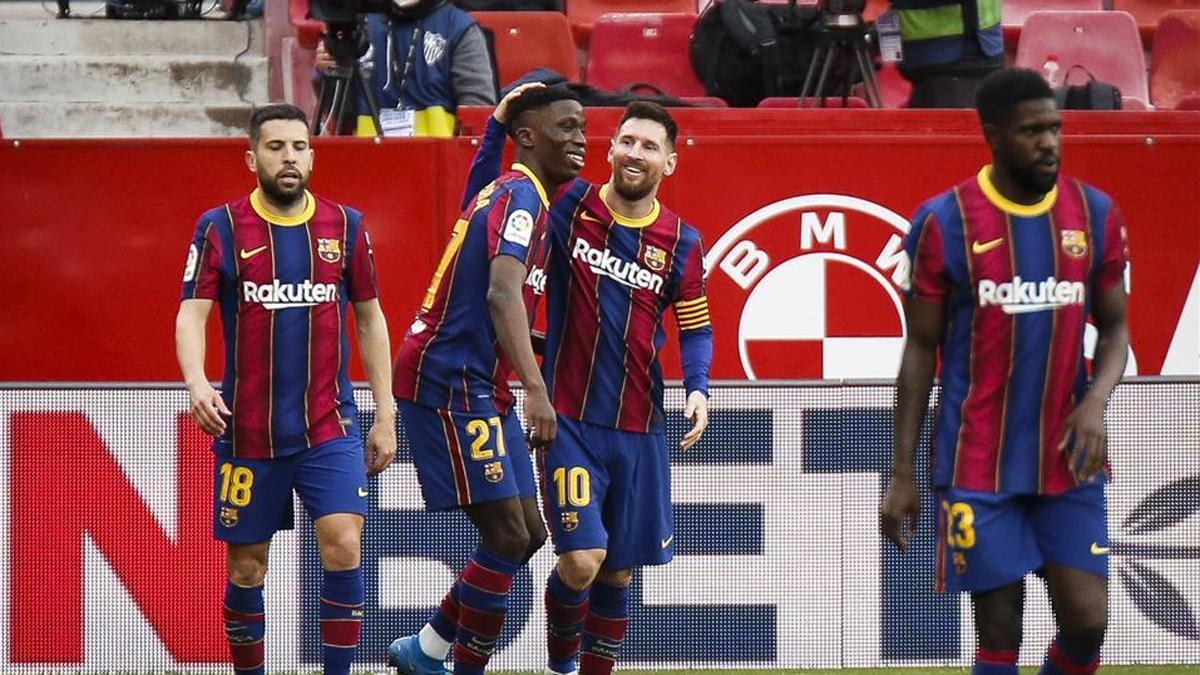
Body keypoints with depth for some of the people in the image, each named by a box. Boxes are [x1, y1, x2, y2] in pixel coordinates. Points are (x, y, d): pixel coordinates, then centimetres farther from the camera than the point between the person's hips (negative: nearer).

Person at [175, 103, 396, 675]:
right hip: (247, 430, -1)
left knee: (343, 543, -16)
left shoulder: (345, 226, 5)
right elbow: (191, 313, -9)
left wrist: (385, 414, 11)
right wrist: (197, 383, -28)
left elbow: (370, 319, 13)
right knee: (246, 567, 4)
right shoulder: (221, 229, -1)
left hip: (329, 426, 1)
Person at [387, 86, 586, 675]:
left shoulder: (513, 195, 17)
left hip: (481, 389, 10)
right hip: (450, 383, -10)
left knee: (526, 536, 11)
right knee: (507, 538, -12)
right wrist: (535, 388, -38)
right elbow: (501, 294, -29)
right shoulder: (520, 197, -15)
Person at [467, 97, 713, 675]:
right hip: (569, 424, -3)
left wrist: (698, 389, -8)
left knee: (618, 571, 8)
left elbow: (696, 328, 11)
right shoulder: (568, 207, -2)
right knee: (581, 558, -13)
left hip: (638, 431, 3)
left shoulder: (681, 243, 4)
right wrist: (499, 123, -6)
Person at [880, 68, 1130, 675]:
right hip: (979, 466, -3)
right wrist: (902, 474, -1)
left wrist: (1096, 401, -10)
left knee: (1087, 622, -4)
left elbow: (1114, 328, 12)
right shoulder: (945, 223, -6)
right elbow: (920, 349, 0)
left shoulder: (1095, 215, 3)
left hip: (1069, 464, 3)